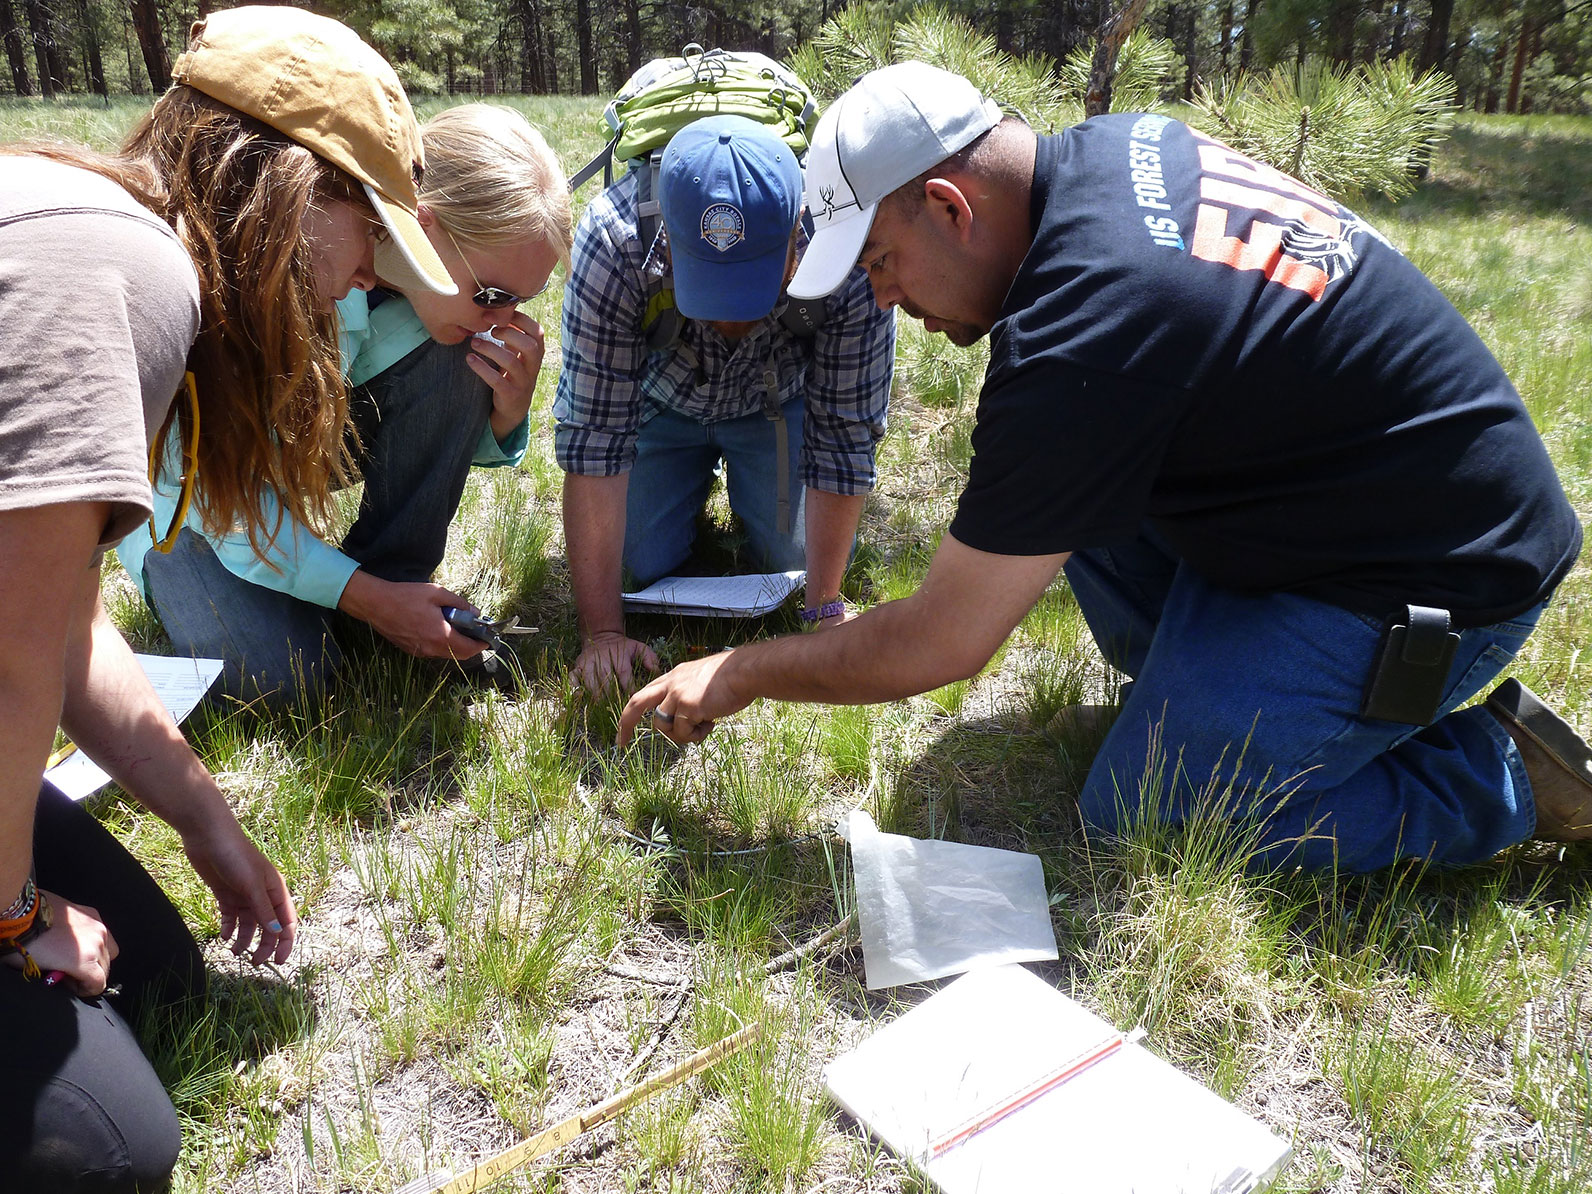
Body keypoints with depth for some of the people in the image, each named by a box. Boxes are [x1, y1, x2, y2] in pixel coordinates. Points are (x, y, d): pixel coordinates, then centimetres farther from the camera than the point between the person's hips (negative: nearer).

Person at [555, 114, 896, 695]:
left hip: (778, 401, 0)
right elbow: (592, 439, -35)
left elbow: (843, 439, -28)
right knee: (645, 566, -5)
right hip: (660, 398, 0)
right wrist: (602, 631, -35)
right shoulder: (613, 243, -39)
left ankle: (743, 479, 24)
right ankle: (697, 478, 25)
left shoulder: (847, 256, -39)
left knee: (793, 561, -6)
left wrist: (825, 608, -25)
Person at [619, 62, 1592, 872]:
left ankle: (1499, 780, 3)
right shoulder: (1118, 145, -3)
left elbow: (941, 646, -22)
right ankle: (1206, 683, 16)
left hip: (1437, 575, -9)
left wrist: (743, 675, -9)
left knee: (1134, 820, -8)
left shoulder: (1076, 342, -30)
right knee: (1057, 481, 6)